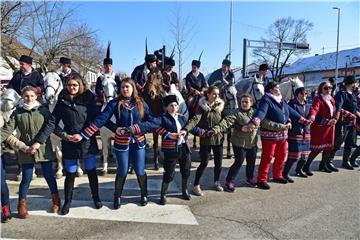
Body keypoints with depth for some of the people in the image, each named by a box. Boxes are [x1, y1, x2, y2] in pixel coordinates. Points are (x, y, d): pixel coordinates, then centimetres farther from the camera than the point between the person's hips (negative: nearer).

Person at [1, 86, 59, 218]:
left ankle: (56, 201, 26)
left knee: (49, 176, 7)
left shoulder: (43, 110, 1)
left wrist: (38, 142, -18)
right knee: (26, 178, 5)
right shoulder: (18, 112, 3)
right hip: (26, 150, 1)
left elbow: (50, 125, -10)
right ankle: (22, 205, 25)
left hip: (44, 149, 0)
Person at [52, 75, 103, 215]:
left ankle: (96, 198, 30)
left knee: (91, 172, 11)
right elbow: (53, 123, 1)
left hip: (88, 142, 0)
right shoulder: (62, 102, 1)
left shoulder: (88, 100, 0)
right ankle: (67, 201, 30)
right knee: (70, 174, 9)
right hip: (69, 143, 0)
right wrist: (65, 136, -10)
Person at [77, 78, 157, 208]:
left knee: (140, 171, 8)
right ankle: (117, 197, 36)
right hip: (122, 143, -1)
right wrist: (83, 134, -22)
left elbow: (152, 123, -7)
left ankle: (144, 195, 35)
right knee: (122, 172, 10)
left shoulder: (141, 103, -1)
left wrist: (135, 128, -18)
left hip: (138, 143, 1)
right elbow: (100, 120, -14)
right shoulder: (115, 103, -6)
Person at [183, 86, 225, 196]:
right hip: (205, 139, -4)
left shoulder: (220, 105, 3)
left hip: (218, 138, 4)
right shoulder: (202, 106, -9)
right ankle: (196, 185, 14)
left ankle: (216, 182, 36)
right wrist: (186, 129, -38)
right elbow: (195, 119, -24)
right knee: (204, 163, -2)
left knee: (218, 163, 12)